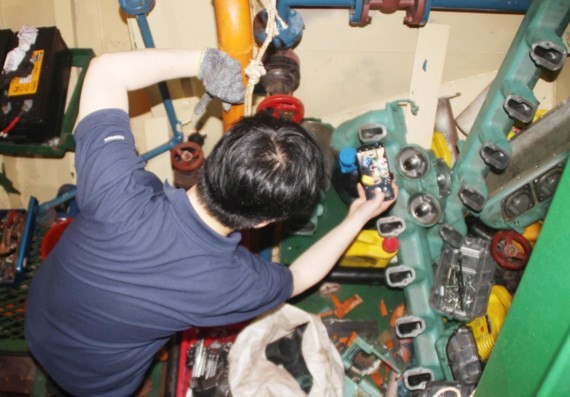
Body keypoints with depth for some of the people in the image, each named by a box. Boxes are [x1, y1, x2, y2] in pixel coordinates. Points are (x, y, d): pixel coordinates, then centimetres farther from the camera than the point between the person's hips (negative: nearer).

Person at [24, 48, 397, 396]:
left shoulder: (119, 195, -39)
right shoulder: (240, 285, -35)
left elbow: (106, 69, -25)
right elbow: (297, 278, -9)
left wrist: (203, 60, -26)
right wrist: (358, 218, 1)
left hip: (36, 323, 2)